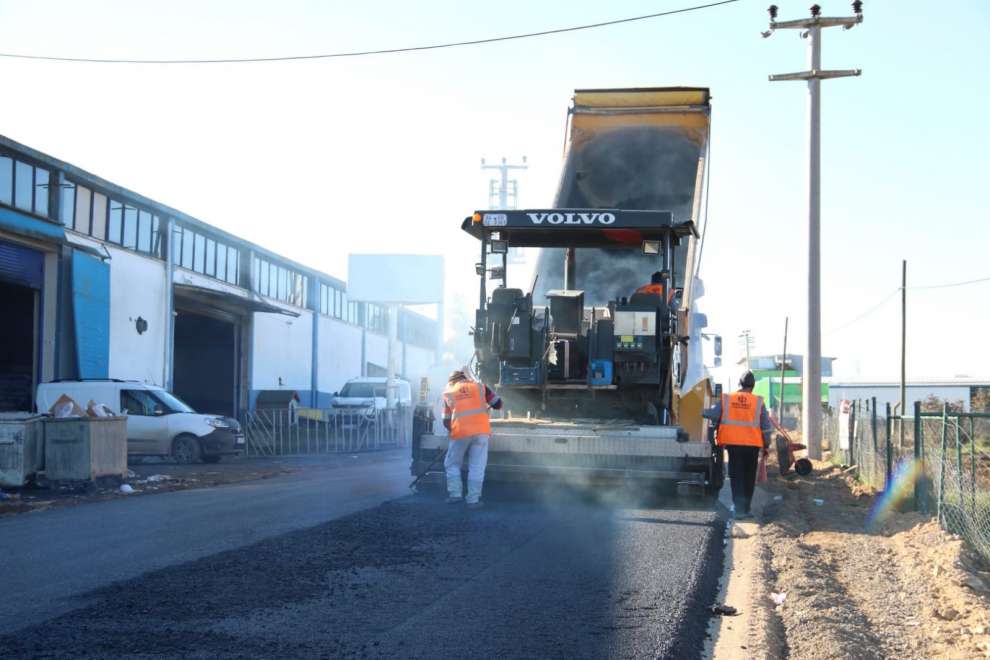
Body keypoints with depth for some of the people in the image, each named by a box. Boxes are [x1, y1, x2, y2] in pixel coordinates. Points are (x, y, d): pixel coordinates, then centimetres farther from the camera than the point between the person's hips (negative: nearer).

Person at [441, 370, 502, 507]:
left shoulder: (448, 393, 16)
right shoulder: (479, 386, 14)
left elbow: (446, 421, 15)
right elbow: (498, 404, 15)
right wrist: (488, 405, 35)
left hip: (460, 432, 0)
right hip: (481, 431, 0)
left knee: (452, 464, 16)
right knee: (477, 466, 4)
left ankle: (455, 494, 8)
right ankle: (473, 499, 1)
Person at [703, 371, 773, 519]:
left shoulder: (726, 399, 0)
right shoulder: (758, 402, -1)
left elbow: (712, 414, -7)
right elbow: (766, 426, 1)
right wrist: (766, 444, 12)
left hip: (733, 444, 0)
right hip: (752, 445, 0)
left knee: (736, 477, 6)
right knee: (749, 478, 13)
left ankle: (739, 508, -6)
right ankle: (746, 509, 17)